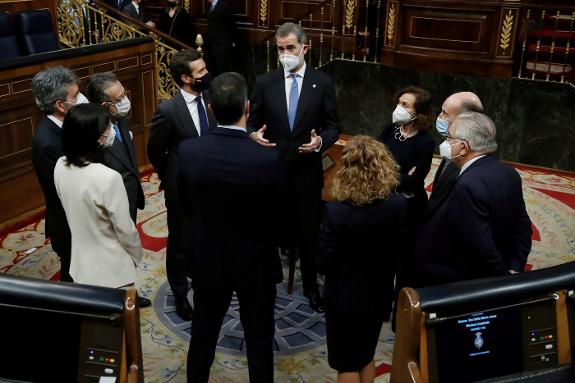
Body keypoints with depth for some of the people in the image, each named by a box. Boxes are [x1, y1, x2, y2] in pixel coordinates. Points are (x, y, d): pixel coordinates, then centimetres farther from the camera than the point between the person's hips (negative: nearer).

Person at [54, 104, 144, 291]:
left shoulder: (61, 166, -9)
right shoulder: (108, 178, -29)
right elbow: (125, 229, -18)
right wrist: (137, 254, -2)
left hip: (81, 262, 6)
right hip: (112, 268, -6)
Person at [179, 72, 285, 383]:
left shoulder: (188, 151, -17)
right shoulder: (268, 160, -26)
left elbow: (188, 207, -2)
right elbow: (279, 216, -10)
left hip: (207, 261, 3)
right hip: (255, 264, -3)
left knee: (203, 334, 23)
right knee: (259, 342, 17)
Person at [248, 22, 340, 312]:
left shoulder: (323, 82, -3)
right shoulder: (265, 83, -1)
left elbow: (333, 127, -1)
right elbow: (253, 122, 4)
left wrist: (320, 141, -22)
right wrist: (254, 134, -19)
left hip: (307, 172, 0)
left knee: (309, 233, 12)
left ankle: (310, 286, 33)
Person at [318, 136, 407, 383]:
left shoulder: (336, 211, -27)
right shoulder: (398, 204, -16)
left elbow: (325, 264, -19)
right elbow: (400, 249, -2)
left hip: (345, 298, -4)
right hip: (379, 294, 4)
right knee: (366, 355, 26)